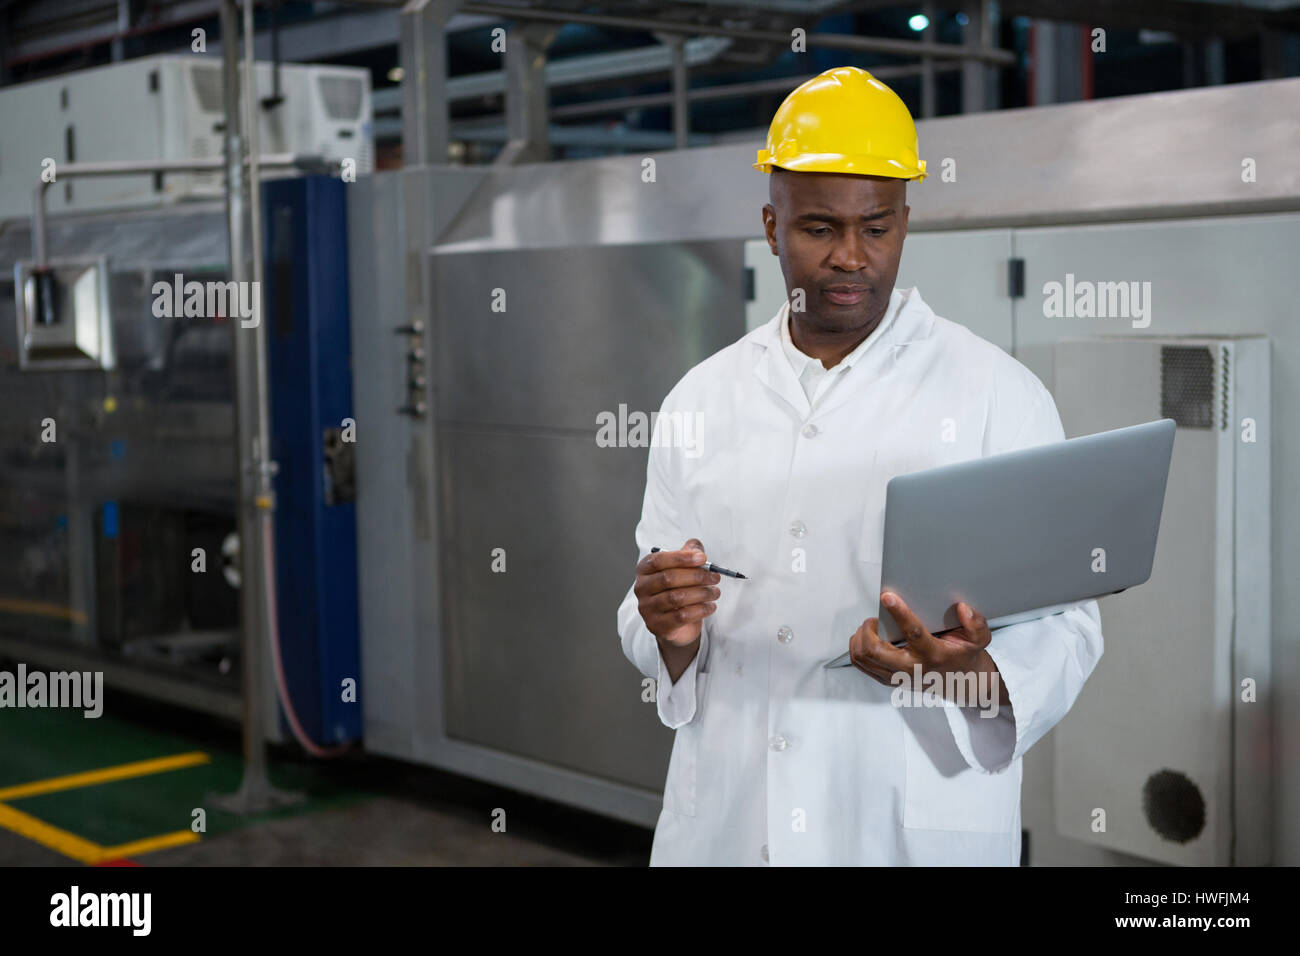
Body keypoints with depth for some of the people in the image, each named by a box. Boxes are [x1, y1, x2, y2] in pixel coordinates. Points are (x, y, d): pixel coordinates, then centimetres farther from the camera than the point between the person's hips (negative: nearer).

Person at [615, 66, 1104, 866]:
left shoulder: (999, 395, -5)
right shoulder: (699, 401, 5)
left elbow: (1062, 630, -8)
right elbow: (649, 635, 8)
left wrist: (973, 676, -27)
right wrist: (671, 634, -13)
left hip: (919, 828, -2)